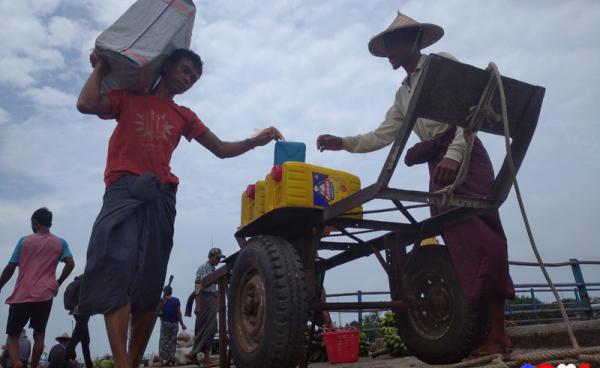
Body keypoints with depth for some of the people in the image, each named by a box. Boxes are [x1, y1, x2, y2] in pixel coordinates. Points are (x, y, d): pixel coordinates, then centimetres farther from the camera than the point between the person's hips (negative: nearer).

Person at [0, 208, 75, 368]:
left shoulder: (24, 241, 4)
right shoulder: (60, 243, 6)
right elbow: (70, 264, -5)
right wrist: (58, 283, 8)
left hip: (21, 296, -1)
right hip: (45, 296, 1)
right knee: (39, 334, 13)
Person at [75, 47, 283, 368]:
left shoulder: (183, 115, 24)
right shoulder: (129, 98, 18)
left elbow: (221, 149, 21)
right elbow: (87, 104, 0)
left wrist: (255, 141, 8)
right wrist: (101, 67, 13)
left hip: (161, 197, 3)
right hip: (124, 189, -3)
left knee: (149, 284, -2)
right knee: (117, 266, -22)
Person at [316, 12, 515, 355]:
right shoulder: (403, 94, 23)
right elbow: (382, 136, 19)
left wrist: (453, 154, -22)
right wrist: (342, 143, 8)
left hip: (464, 157, -7)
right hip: (439, 167, 7)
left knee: (478, 237, -14)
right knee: (459, 241, -1)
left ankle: (497, 331, -11)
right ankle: (491, 331, 3)